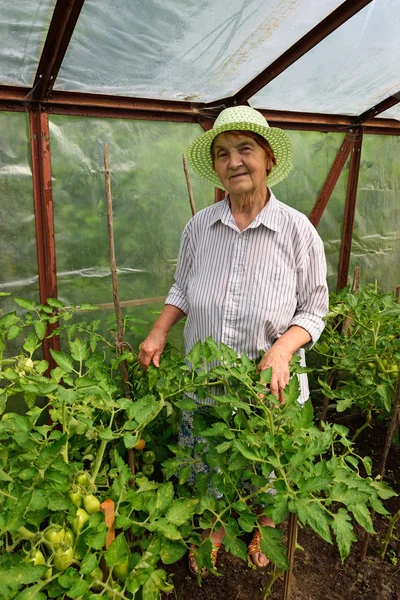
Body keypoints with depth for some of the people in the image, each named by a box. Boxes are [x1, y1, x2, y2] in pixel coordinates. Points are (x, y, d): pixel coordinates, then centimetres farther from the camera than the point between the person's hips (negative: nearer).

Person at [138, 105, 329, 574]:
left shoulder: (298, 231, -15)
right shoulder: (199, 227, -7)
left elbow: (312, 311, -8)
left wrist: (281, 350, -25)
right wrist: (159, 331, -6)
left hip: (268, 387, -2)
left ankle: (259, 531, 57)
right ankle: (213, 531, 56)